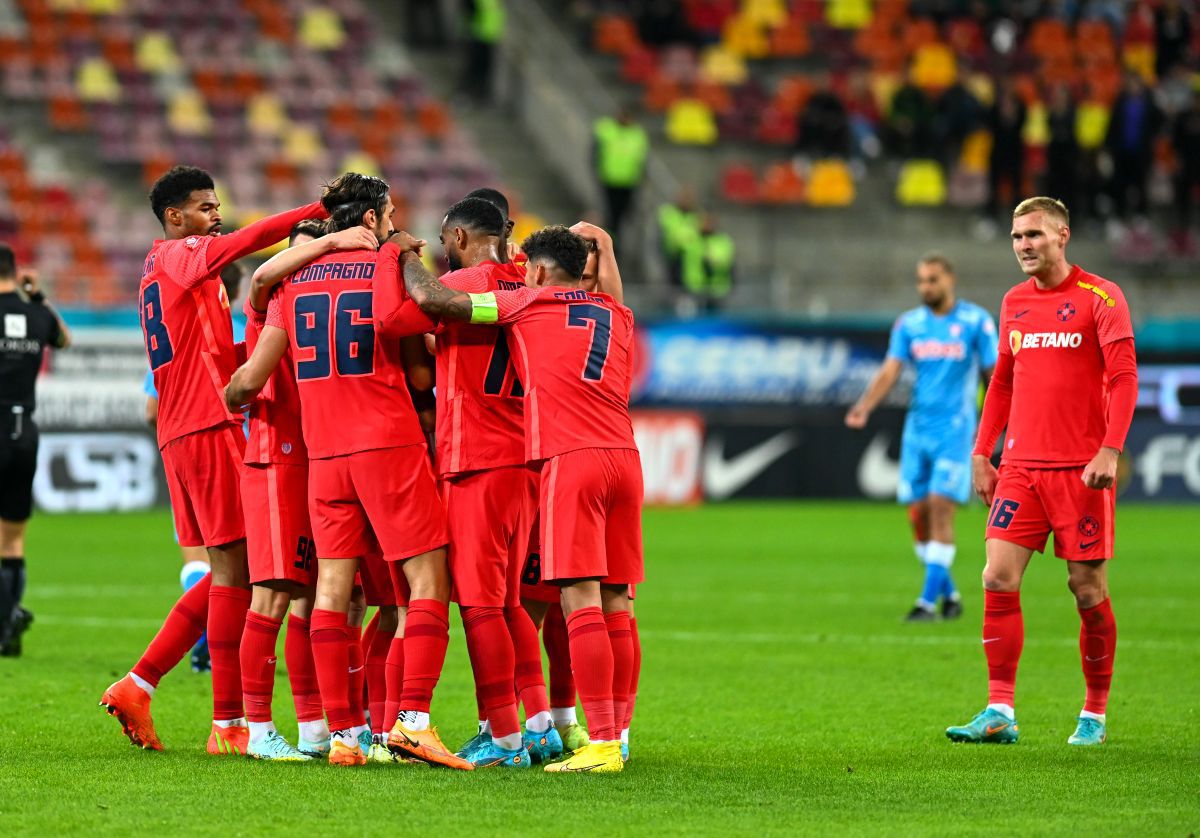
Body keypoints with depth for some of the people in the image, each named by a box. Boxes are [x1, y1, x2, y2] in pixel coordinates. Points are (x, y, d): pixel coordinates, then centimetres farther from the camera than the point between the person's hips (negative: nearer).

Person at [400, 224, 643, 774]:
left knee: (581, 600, -10)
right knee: (615, 604, 9)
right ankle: (616, 733, 10)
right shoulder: (615, 315, 19)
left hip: (571, 460, -6)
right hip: (624, 456, 6)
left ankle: (602, 744, -17)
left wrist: (406, 257, 18)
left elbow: (431, 299, 1)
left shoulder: (529, 304, 4)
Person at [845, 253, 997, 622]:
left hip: (955, 429, -4)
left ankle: (929, 601, -12)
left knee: (940, 508, -13)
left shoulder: (976, 321, -3)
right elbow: (890, 371, -1)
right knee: (918, 514, 2)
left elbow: (993, 375, 3)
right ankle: (949, 594, 19)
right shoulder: (908, 324, 6)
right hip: (917, 429, 4)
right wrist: (864, 407, -18)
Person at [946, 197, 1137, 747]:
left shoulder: (1100, 298, -4)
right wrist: (981, 454, 13)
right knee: (998, 578, -8)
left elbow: (1123, 378, -9)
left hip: (1082, 469, -5)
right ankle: (999, 714, -7)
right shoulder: (1014, 303, 13)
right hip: (1021, 468, 5)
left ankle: (1095, 716, 14)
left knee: (1088, 588, 1)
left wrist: (1109, 451, -19)